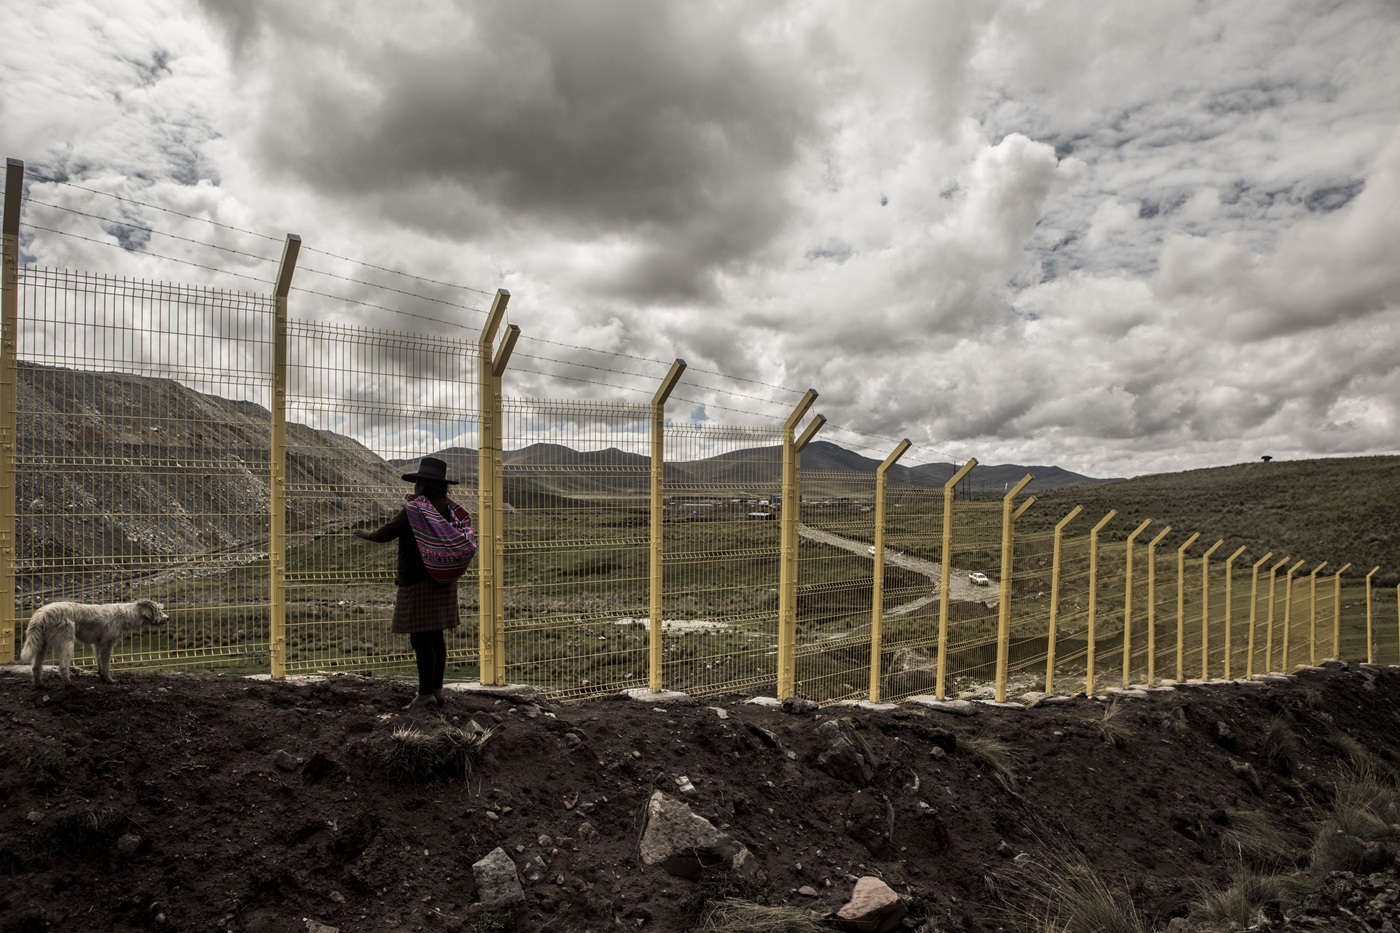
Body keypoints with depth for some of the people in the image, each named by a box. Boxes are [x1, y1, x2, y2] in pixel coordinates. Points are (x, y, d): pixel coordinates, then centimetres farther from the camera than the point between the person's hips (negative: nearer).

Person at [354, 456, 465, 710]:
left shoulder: (412, 511, -15)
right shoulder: (448, 508, 7)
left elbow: (385, 534, -6)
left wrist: (367, 534, 15)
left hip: (419, 582, -8)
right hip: (442, 581, 8)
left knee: (420, 639, -3)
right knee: (436, 637, 13)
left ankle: (425, 694, 0)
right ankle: (437, 691, 19)